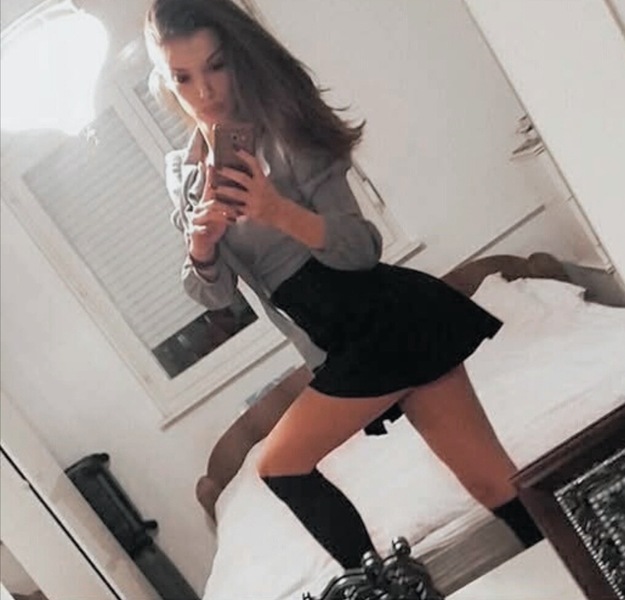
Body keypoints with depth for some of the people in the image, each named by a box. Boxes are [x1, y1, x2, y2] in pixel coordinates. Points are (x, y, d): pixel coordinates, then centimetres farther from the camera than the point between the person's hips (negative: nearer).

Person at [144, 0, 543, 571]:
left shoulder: (281, 132, -10)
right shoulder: (183, 172, 9)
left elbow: (363, 248, -15)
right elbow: (215, 292, 7)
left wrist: (279, 212, -33)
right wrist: (201, 244, -15)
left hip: (388, 322, -5)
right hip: (351, 345, 5)